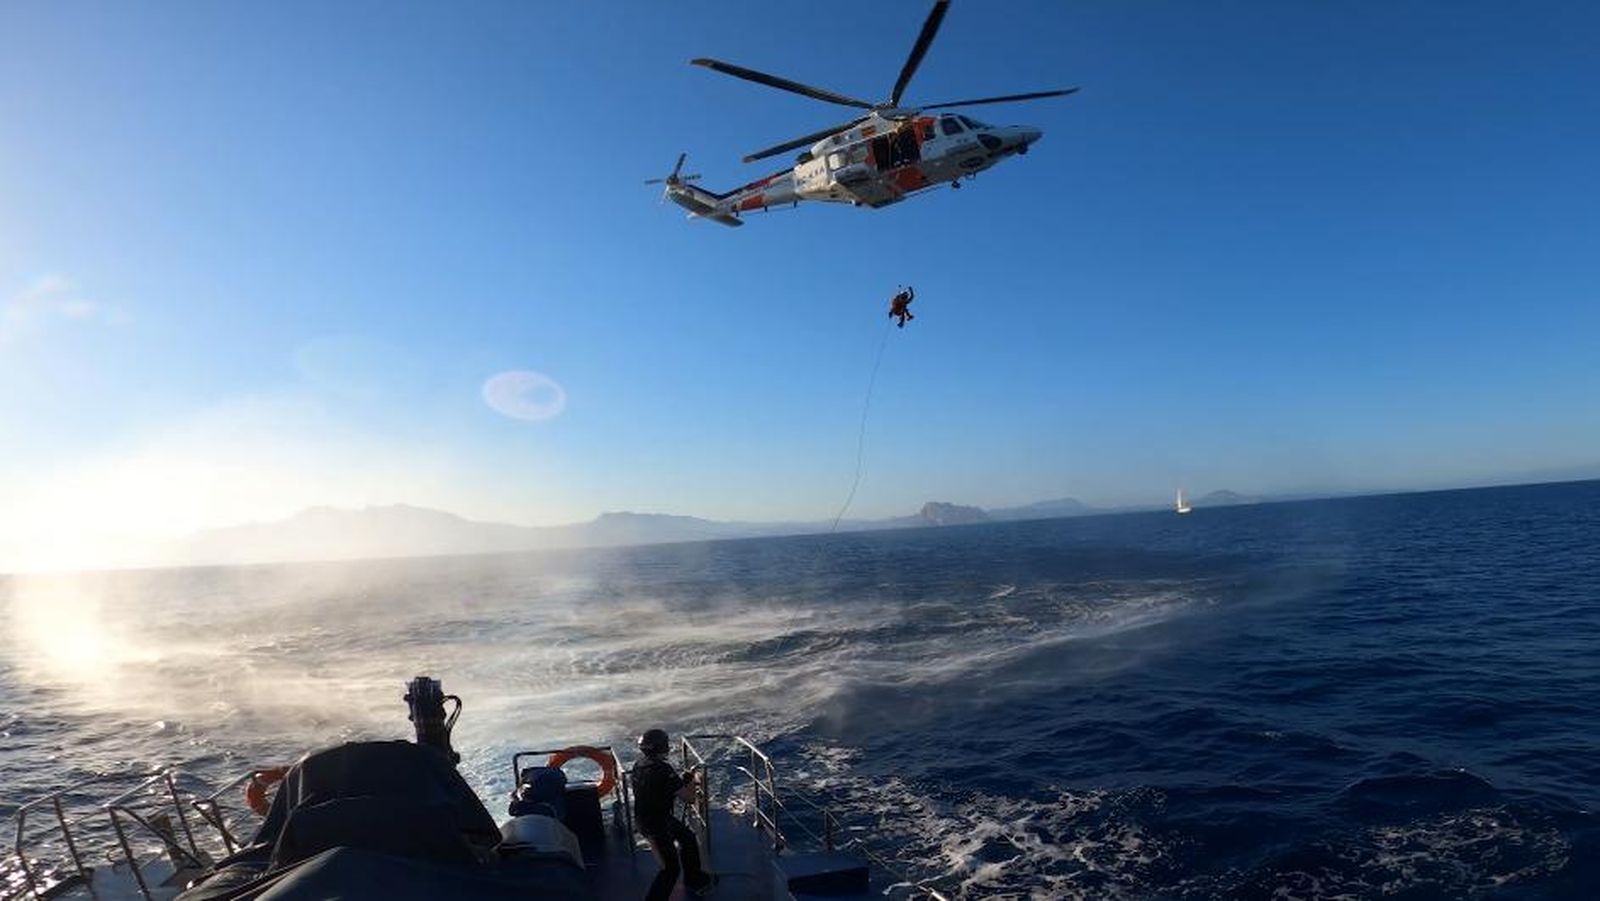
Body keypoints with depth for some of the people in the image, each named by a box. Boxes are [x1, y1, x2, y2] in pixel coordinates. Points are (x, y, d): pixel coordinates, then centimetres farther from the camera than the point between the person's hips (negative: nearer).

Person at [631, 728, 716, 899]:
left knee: (688, 838, 26)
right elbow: (689, 798, -24)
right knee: (670, 869, 4)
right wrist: (692, 779, -5)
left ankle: (695, 879, 45)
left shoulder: (639, 764, -3)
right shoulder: (663, 770, -31)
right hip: (656, 825, -9)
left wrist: (684, 778, 5)